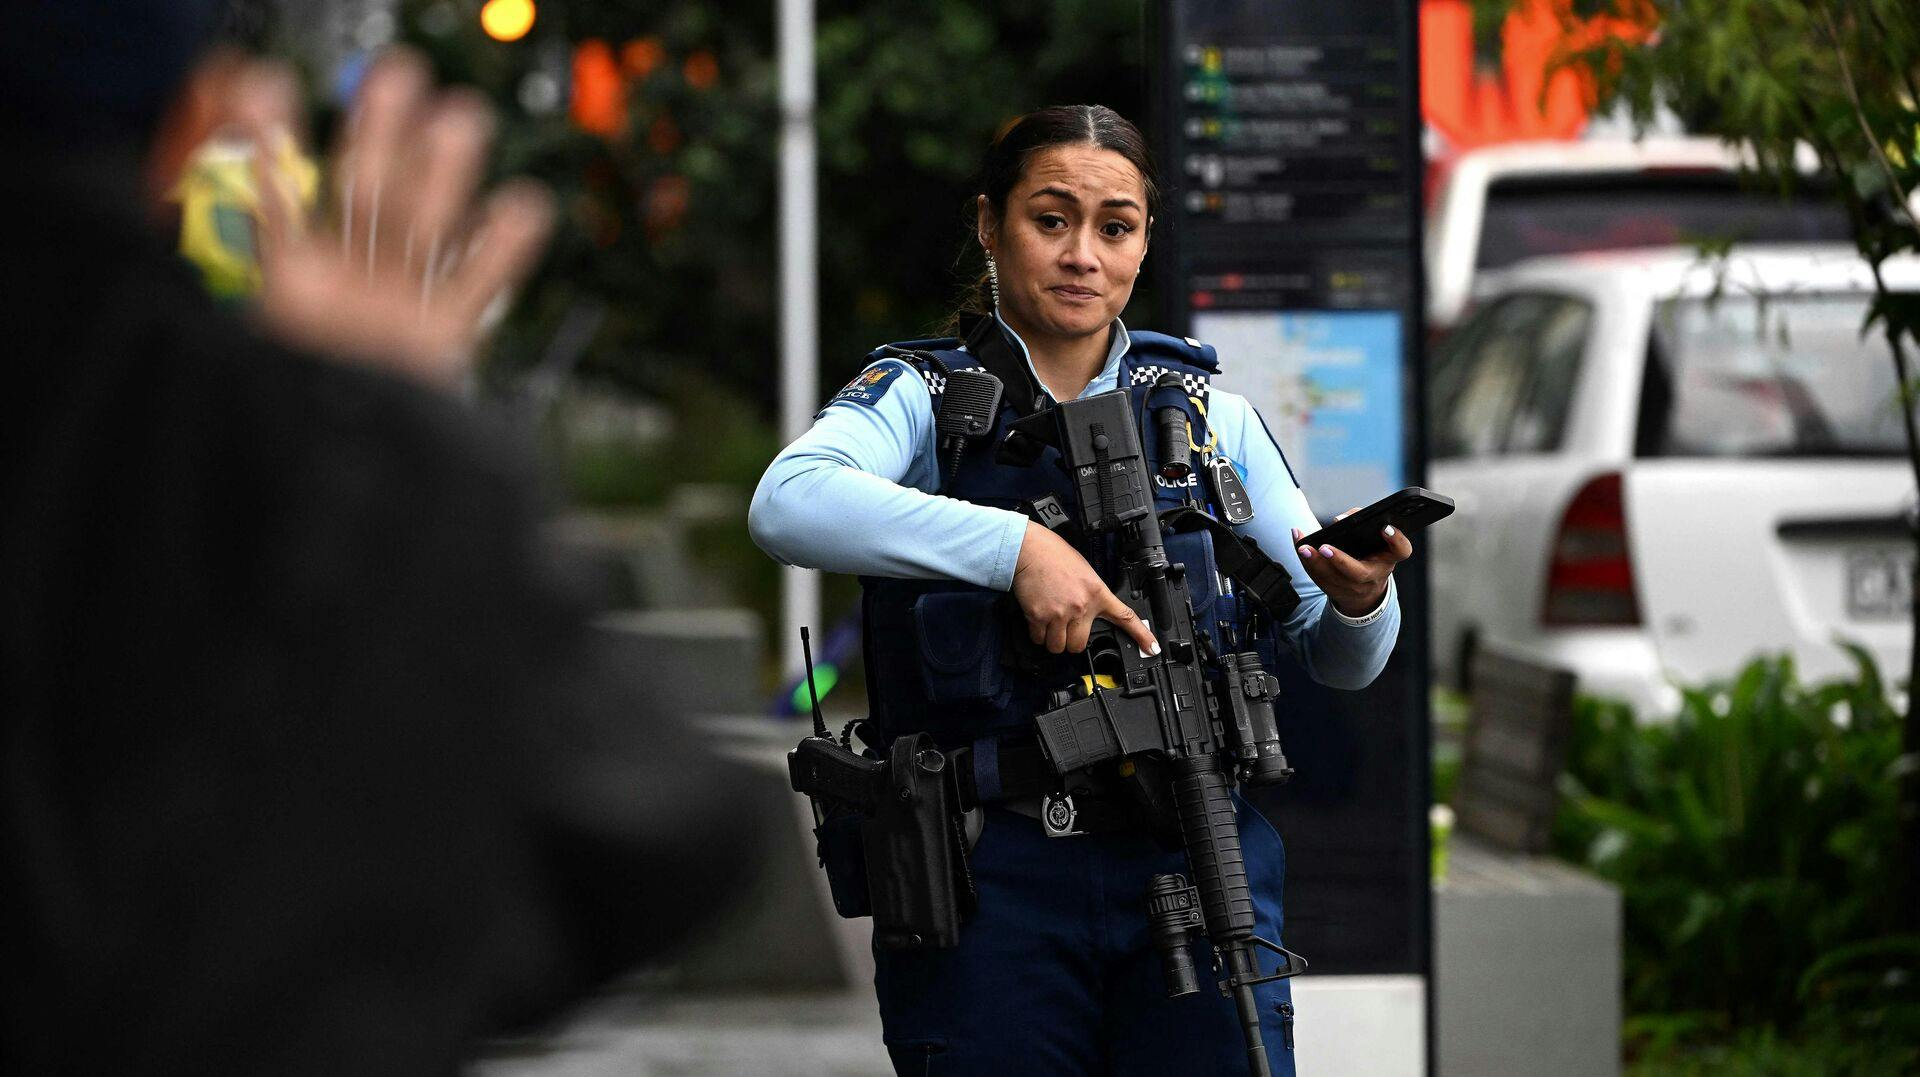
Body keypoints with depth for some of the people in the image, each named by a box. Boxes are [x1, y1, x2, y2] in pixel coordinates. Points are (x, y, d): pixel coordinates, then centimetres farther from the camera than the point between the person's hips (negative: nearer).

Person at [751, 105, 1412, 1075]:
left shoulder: (1209, 413, 14)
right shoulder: (921, 396, 5)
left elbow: (1342, 662, 14)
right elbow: (789, 504, -19)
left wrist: (1357, 599, -10)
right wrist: (1015, 545, -28)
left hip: (1195, 869, 2)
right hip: (993, 879, -2)